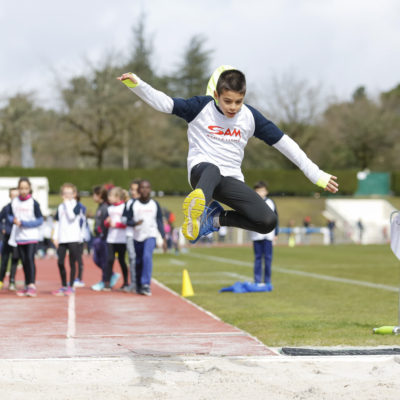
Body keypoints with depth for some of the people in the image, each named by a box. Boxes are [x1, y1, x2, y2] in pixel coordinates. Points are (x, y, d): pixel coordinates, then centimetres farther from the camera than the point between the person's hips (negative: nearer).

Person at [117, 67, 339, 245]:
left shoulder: (250, 116, 4)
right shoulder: (201, 107, -3)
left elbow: (284, 143, 7)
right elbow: (164, 103, -11)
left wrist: (317, 175, 5)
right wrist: (135, 84, -29)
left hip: (231, 181, 4)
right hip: (201, 171, -4)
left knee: (268, 221, -17)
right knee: (212, 171, -42)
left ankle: (217, 218, 2)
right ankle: (197, 204, -74)